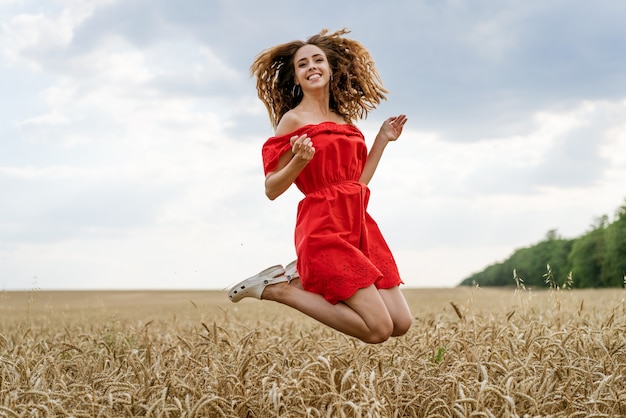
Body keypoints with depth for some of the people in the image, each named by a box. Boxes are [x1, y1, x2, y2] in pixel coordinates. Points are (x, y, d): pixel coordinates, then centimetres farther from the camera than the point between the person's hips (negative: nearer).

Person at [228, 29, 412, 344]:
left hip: (359, 226, 7)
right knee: (378, 329, -12)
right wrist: (299, 161, -22)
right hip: (324, 229, -7)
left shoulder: (344, 121, 16)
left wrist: (382, 139, 15)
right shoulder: (293, 119, -4)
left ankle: (303, 277, 11)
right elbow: (272, 190, -5)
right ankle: (277, 288, 0)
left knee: (401, 324, 3)